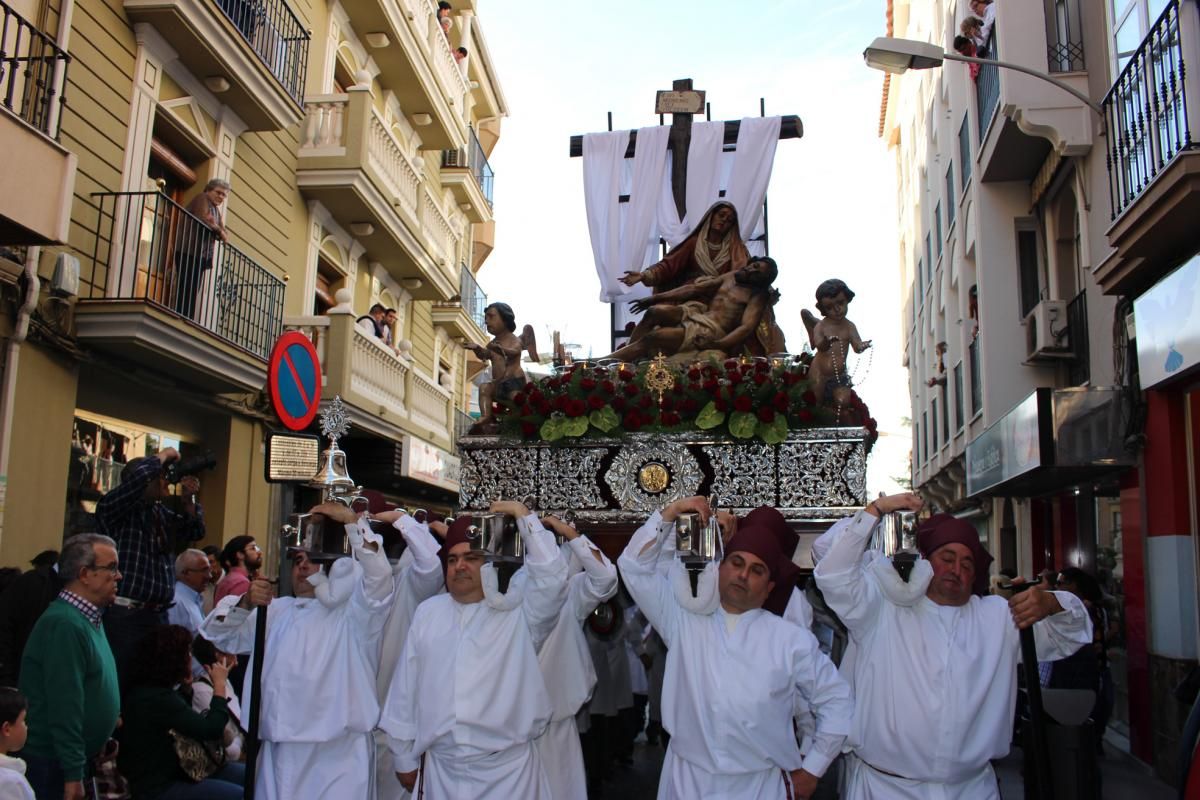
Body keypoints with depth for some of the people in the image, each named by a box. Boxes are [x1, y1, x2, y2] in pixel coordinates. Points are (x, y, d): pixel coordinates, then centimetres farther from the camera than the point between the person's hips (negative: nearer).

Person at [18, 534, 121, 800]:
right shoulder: (65, 625, -23)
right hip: (50, 765, -9)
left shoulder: (88, 619, 9)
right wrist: (73, 775, -24)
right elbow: (64, 706, -25)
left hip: (77, 757, 9)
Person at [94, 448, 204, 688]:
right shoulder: (114, 509, -5)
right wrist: (163, 456, -7)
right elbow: (138, 477, -23)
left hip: (158, 616, 7)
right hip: (124, 615, -7)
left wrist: (188, 500, 9)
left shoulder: (163, 515, 16)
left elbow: (194, 532, 25)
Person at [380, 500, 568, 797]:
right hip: (440, 769, 3)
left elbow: (552, 578, -21)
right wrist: (404, 755, 11)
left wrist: (525, 516, -18)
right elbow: (406, 687, 10)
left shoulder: (517, 611, -2)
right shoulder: (428, 612, 8)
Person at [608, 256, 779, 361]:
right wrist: (654, 297, 12)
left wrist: (717, 345, -35)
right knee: (655, 310, -20)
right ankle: (624, 356, -17)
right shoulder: (732, 276, 18)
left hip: (712, 332, -7)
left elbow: (747, 327, -18)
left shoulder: (758, 296, -3)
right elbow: (694, 288, 17)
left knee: (651, 337, -23)